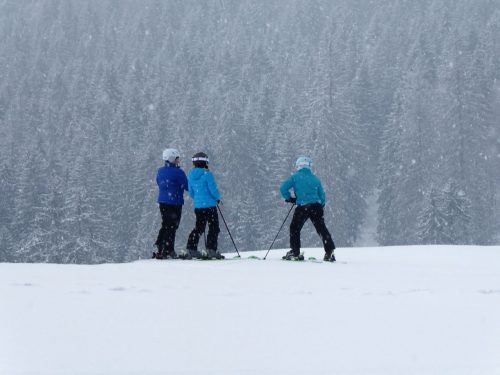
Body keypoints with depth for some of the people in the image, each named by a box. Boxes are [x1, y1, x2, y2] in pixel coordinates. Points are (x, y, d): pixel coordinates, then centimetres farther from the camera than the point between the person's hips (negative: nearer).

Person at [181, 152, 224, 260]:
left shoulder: (190, 175, 6)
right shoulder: (207, 174, -14)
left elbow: (191, 193, 11)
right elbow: (213, 189, -13)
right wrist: (218, 198, 7)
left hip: (197, 206, 7)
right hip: (209, 205, -7)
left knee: (199, 227, 15)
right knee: (214, 228, 1)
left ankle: (191, 249, 10)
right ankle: (211, 250, -5)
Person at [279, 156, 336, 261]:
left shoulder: (295, 177, 3)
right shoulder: (315, 179, 13)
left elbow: (283, 188, -4)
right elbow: (322, 196, 15)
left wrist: (289, 198, 11)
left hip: (302, 207, -3)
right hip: (316, 207, 3)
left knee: (295, 229, 12)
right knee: (322, 229, 9)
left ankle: (295, 252, 7)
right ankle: (329, 252, 4)